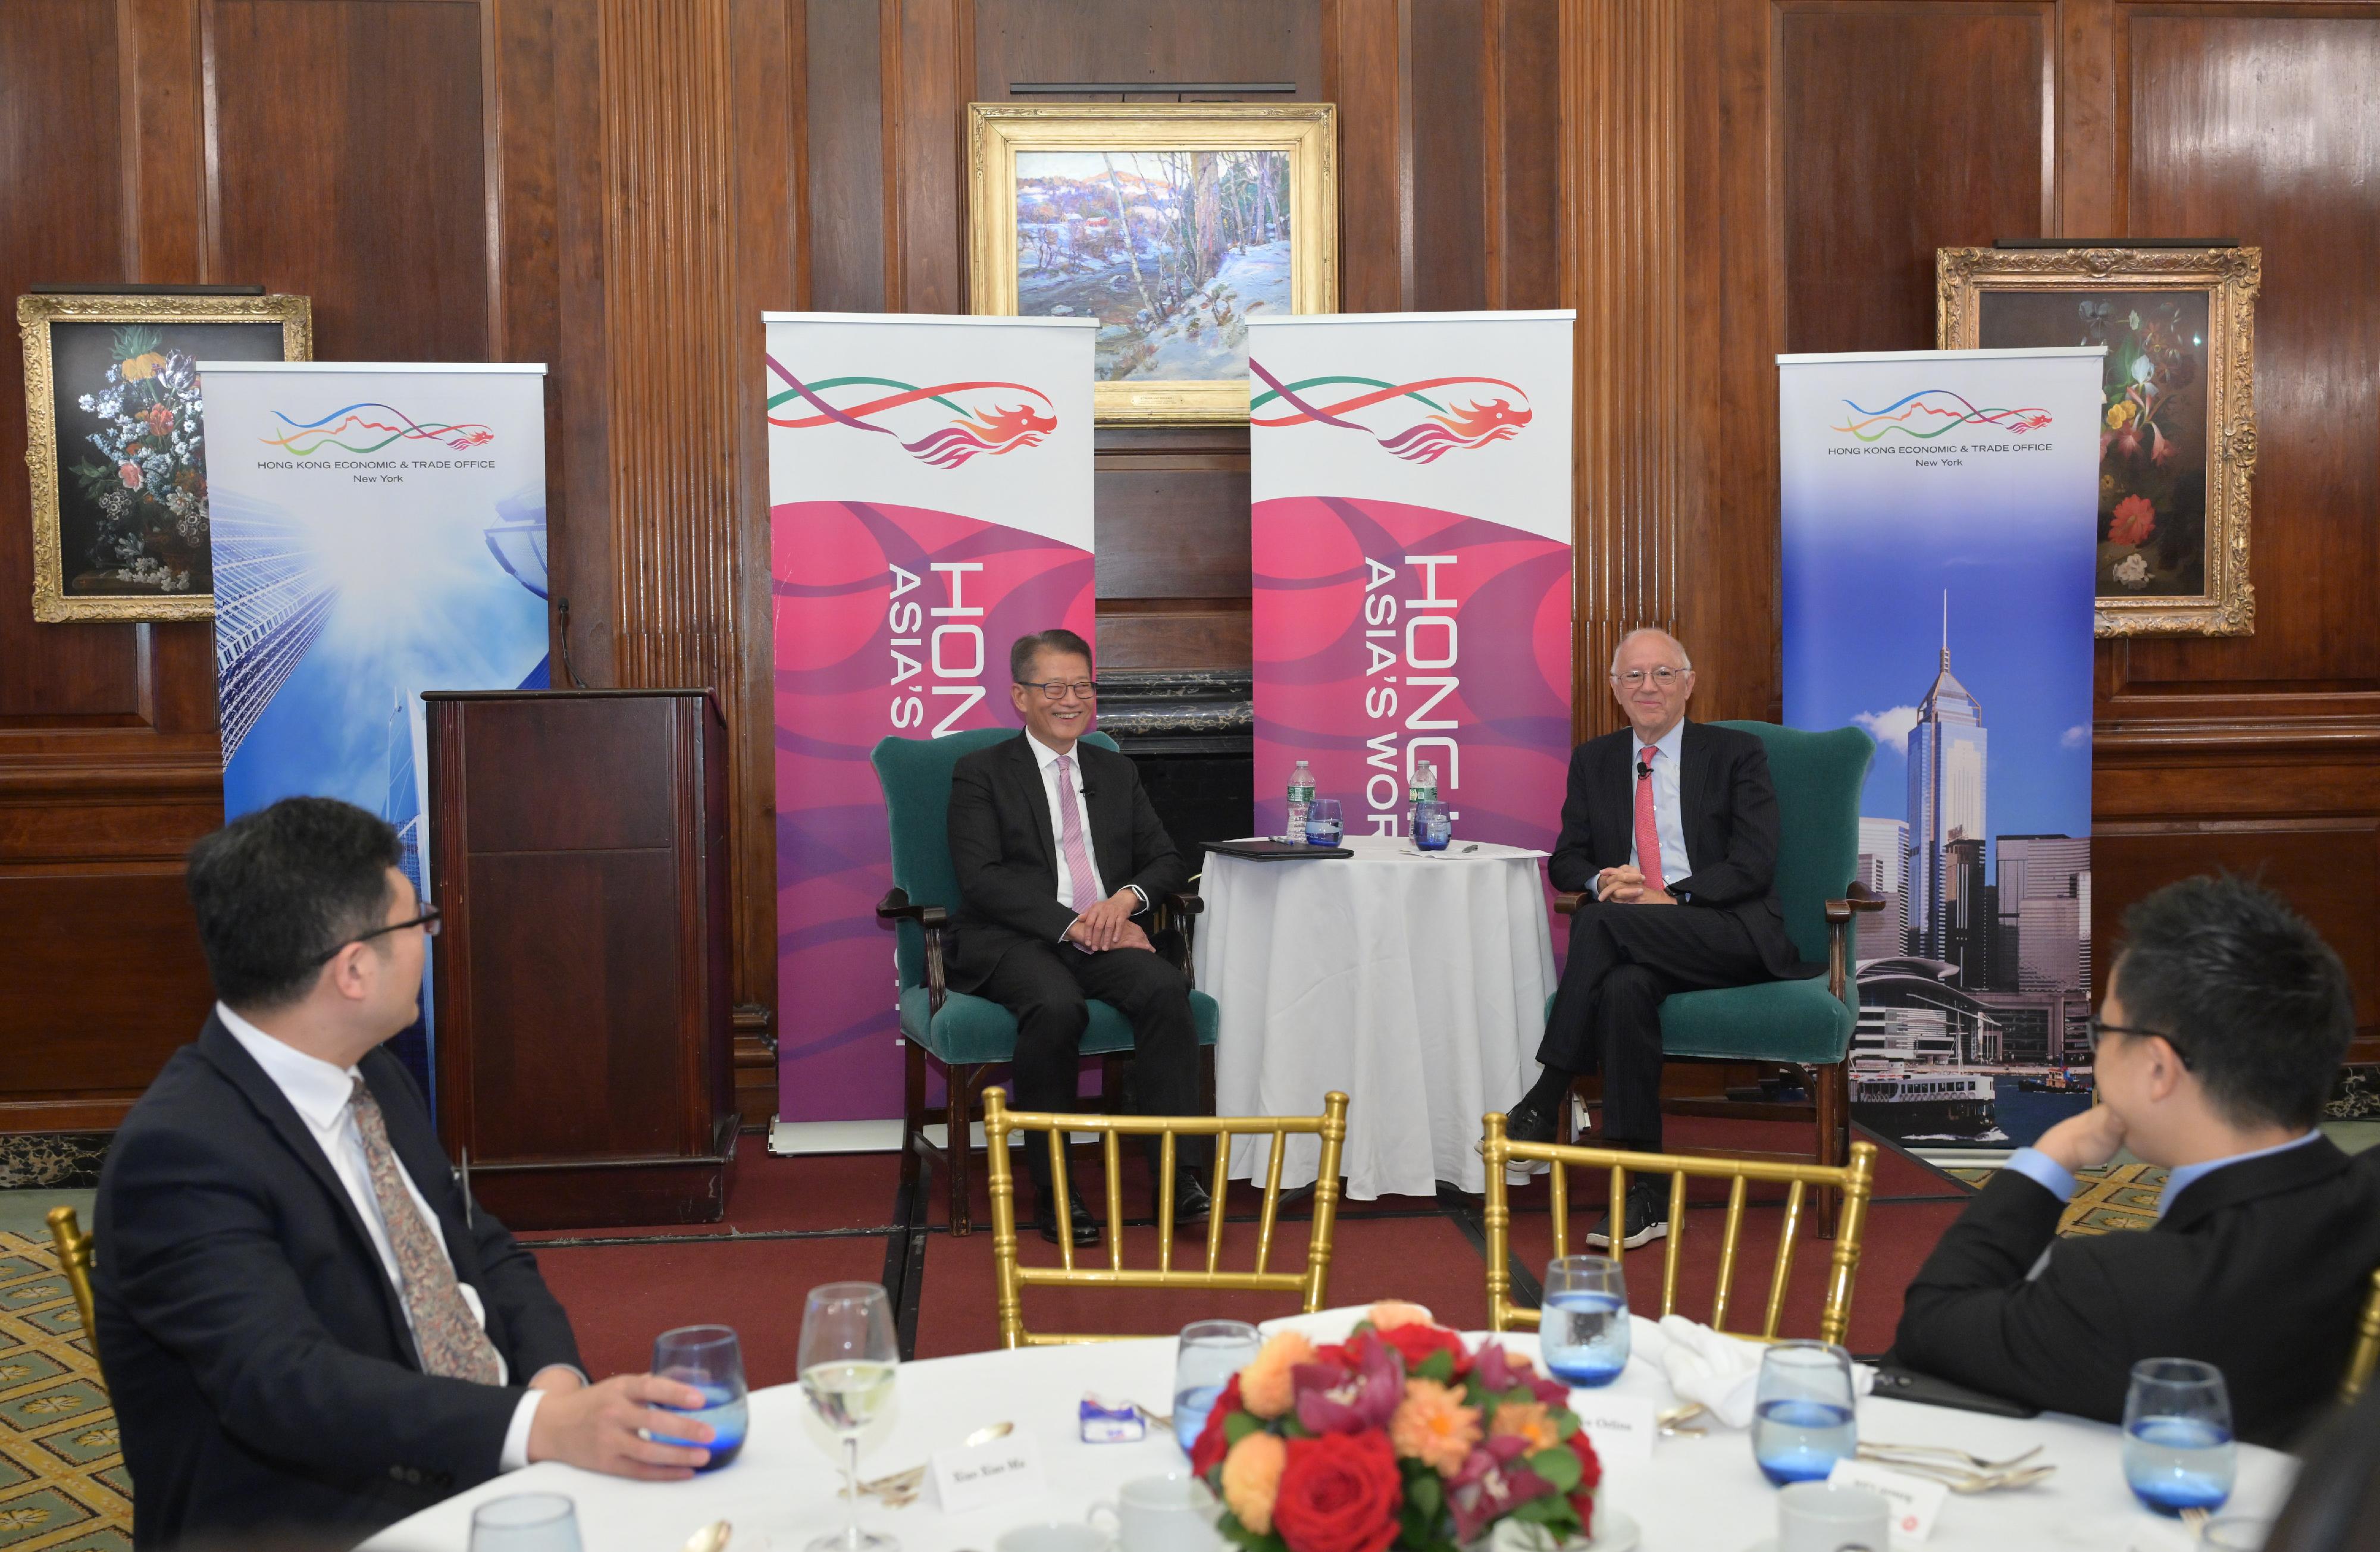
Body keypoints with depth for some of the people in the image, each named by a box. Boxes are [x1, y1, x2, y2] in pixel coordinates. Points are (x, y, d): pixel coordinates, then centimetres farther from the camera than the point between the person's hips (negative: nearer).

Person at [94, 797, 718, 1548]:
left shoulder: (375, 1079, 7)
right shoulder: (179, 1151, -17)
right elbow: (284, 1382, -27)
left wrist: (557, 1378, -8)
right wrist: (543, 1428, -37)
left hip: (487, 1472, 8)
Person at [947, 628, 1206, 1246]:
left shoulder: (1116, 772, 23)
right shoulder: (981, 773, 8)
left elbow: (1167, 861, 18)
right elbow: (982, 877, -6)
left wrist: (1128, 898, -6)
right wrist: (1071, 924, -17)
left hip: (1105, 936, 4)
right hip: (1015, 942, -3)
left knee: (1166, 988, -30)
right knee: (1057, 1005, -37)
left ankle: (1175, 1172, -26)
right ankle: (1053, 1187, -23)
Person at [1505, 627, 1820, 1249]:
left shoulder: (1736, 754, 7)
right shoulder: (1592, 761, 18)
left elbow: (1754, 864, -3)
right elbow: (1566, 860, 15)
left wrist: (1672, 899, -17)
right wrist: (1601, 880, -9)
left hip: (1729, 936, -3)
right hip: (1632, 940, 3)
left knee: (1603, 921, -32)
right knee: (1624, 987, -35)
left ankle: (1544, 1103, -28)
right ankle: (1645, 1196, -33)